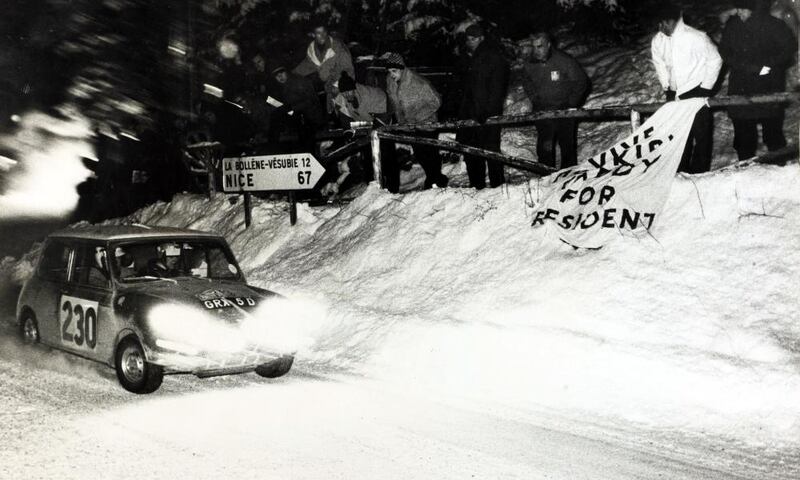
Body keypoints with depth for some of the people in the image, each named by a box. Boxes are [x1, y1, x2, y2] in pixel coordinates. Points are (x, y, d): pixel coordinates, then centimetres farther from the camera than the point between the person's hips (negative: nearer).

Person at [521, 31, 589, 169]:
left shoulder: (565, 61, -15)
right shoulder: (529, 65, -4)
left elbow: (582, 82, -5)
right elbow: (527, 82, 19)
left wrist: (571, 104, -5)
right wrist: (534, 98, 9)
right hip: (542, 111, 2)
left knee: (567, 146, 9)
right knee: (544, 148, -1)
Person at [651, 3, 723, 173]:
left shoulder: (696, 37, -20)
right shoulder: (657, 41, -5)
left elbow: (715, 60, -8)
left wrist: (706, 87, -7)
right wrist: (667, 87, 7)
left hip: (697, 91, -5)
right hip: (675, 94, 5)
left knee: (701, 133, 2)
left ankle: (700, 173, 13)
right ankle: (681, 172, 25)